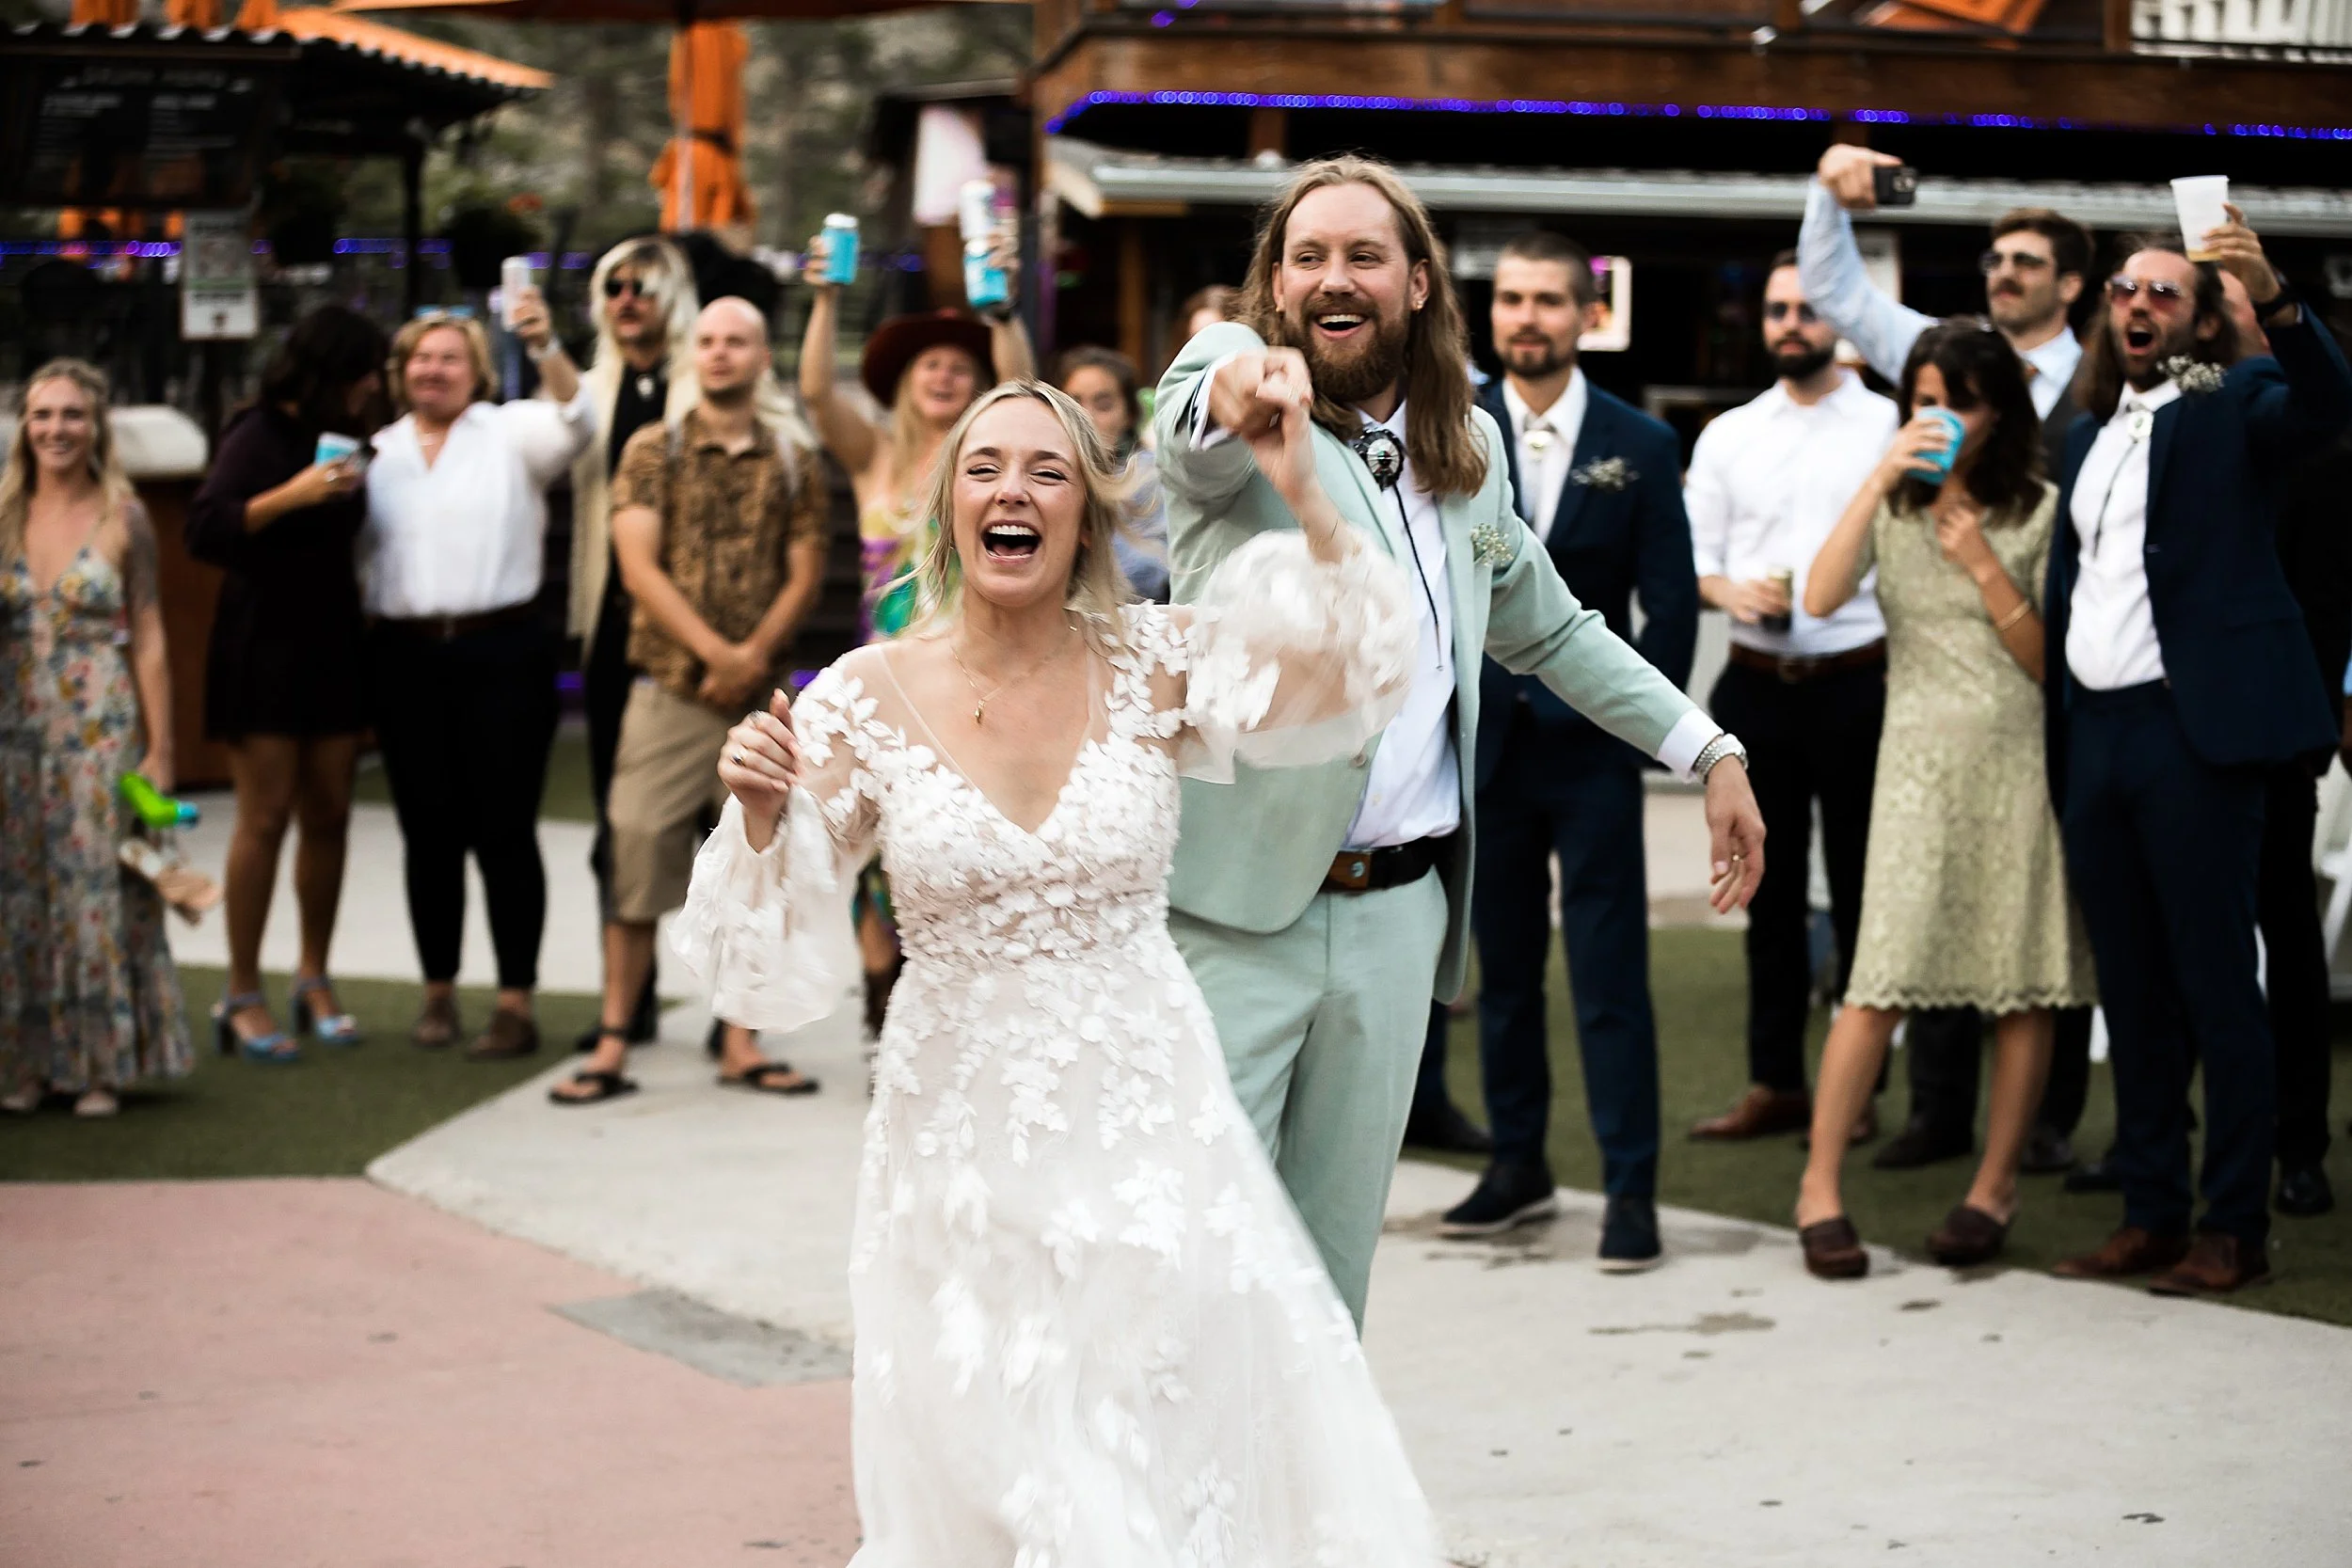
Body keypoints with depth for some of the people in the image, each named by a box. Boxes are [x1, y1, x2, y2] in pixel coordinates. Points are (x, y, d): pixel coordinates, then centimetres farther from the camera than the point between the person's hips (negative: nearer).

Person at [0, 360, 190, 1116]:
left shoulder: (122, 519, -1)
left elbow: (149, 638, -1)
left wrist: (159, 750, -6)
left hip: (101, 730, -3)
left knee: (99, 888, -3)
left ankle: (101, 1067, 5)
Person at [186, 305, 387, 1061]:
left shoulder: (342, 438, 13)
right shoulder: (260, 436, -7)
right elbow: (205, 530, -17)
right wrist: (291, 495, -24)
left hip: (333, 648, 6)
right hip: (265, 649, -6)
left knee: (328, 816, 6)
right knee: (264, 817, -7)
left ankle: (314, 979, 17)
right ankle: (242, 995, -2)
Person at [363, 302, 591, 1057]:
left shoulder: (510, 434, 5)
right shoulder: (377, 452, 14)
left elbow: (573, 424, -15)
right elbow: (355, 550, 16)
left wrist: (546, 348, -29)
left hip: (502, 651, -3)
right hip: (407, 656, 3)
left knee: (504, 830, -3)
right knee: (429, 832, 6)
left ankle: (515, 1003, -1)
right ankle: (439, 990, 16)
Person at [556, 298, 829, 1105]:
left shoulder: (793, 459, 8)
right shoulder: (653, 451, 3)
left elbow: (805, 575, 4)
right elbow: (640, 567, -6)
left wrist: (754, 657, -11)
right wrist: (714, 650, -16)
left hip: (758, 696, 2)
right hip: (669, 689, -2)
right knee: (638, 857, -4)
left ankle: (740, 1044, 12)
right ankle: (612, 1046, 0)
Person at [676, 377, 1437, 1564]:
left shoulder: (1152, 665, -3)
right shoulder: (871, 697, -5)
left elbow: (1353, 677, -15)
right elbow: (779, 964, -3)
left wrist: (1307, 500, -24)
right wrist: (760, 818, -21)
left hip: (1143, 1121, 1)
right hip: (961, 1136, 0)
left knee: (1174, 1465, 7)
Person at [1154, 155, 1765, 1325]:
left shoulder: (1469, 449, 15)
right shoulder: (1232, 369, -3)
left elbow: (1550, 627, 28)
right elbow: (1192, 434, -28)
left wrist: (1709, 752, 22)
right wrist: (1237, 394, -53)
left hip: (1397, 915, 5)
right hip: (1234, 911, -5)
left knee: (1334, 1265, 10)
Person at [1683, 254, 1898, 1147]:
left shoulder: (1889, 428, 1)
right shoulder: (1728, 436, 11)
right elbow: (1689, 553, 11)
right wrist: (1730, 592, -10)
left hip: (1857, 681, -3)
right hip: (1757, 683, 4)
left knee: (1860, 890, 2)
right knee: (1771, 890, 9)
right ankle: (1774, 1084, 16)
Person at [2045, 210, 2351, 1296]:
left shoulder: (2234, 406, 0)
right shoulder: (2091, 432, 19)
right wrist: (2056, 740, 11)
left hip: (2191, 728, -7)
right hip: (2093, 731, 7)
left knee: (2216, 986, -4)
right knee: (2130, 991, 11)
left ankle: (2235, 1227, 1)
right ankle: (2150, 1214, 19)